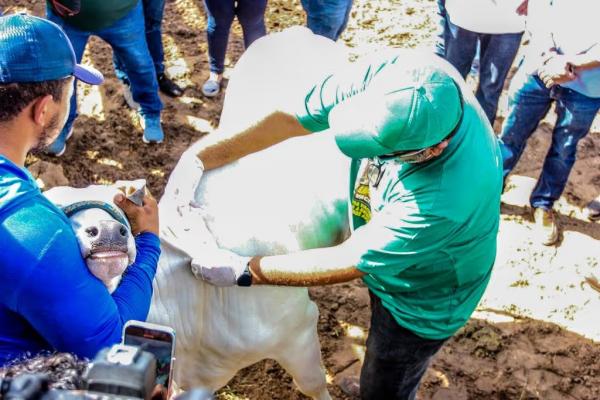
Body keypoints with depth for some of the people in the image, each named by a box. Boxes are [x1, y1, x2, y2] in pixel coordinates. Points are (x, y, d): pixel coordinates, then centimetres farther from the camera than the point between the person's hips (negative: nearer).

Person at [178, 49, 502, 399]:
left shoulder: (446, 198, -45)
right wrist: (198, 159, -24)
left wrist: (244, 271, -26)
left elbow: (348, 263, -34)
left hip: (423, 301, -6)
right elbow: (289, 118, -22)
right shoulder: (389, 73, -31)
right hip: (385, 260, 6)